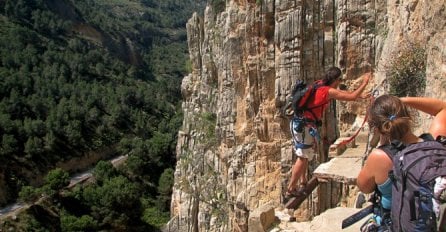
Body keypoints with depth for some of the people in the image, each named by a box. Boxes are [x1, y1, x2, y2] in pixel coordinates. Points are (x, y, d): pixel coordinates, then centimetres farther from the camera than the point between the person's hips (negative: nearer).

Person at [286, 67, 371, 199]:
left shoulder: (321, 85, 12)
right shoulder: (329, 91, -13)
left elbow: (342, 92, 26)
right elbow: (351, 97, -10)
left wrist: (359, 96, 28)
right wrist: (364, 83, 1)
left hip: (298, 122, 9)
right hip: (304, 125, -9)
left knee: (305, 154, 21)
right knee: (303, 157, -3)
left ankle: (302, 182, 30)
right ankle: (290, 190, 1)